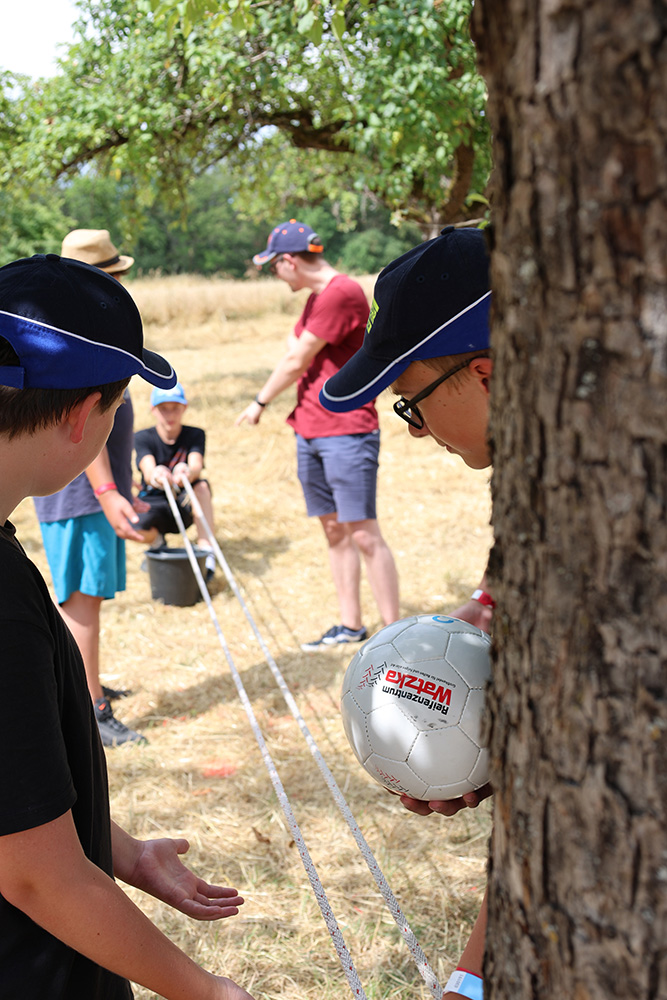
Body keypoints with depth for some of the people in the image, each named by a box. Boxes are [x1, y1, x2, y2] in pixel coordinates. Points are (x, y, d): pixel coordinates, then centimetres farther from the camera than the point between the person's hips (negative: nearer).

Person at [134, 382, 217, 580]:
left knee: (202, 485, -32)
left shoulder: (195, 435, -4)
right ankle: (157, 543, 5)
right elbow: (148, 469, -29)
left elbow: (196, 465, -26)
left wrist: (188, 473, -54)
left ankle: (206, 551, -33)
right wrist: (154, 475, -57)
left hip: (185, 505, 0)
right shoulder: (143, 438, -7)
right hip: (153, 503, 0)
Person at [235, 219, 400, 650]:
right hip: (310, 433, 9)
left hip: (348, 433, -9)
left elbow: (296, 361, -11)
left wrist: (260, 402, 1)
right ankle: (350, 625, 20)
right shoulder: (316, 297, 17)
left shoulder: (344, 293, -15)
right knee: (334, 531, 11)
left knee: (364, 534, -7)